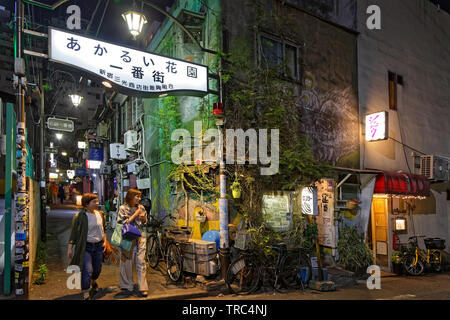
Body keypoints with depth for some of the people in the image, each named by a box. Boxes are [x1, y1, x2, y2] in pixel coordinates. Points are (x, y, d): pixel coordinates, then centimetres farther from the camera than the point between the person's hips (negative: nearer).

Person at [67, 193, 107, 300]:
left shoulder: (100, 214, 4)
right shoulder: (80, 216, -12)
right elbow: (73, 232, -7)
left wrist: (105, 241, 8)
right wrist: (70, 247, -8)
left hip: (98, 246, 5)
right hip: (86, 247, -5)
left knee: (97, 268, 17)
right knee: (87, 270, -10)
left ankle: (93, 281, 49)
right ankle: (85, 295, 4)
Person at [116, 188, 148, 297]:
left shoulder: (141, 208, 8)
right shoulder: (123, 208, -3)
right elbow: (122, 224, -9)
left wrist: (144, 218, -6)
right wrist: (135, 215, -13)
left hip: (140, 238, 3)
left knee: (141, 262, 1)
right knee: (127, 263, 3)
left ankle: (143, 288, 6)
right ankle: (127, 287, 17)